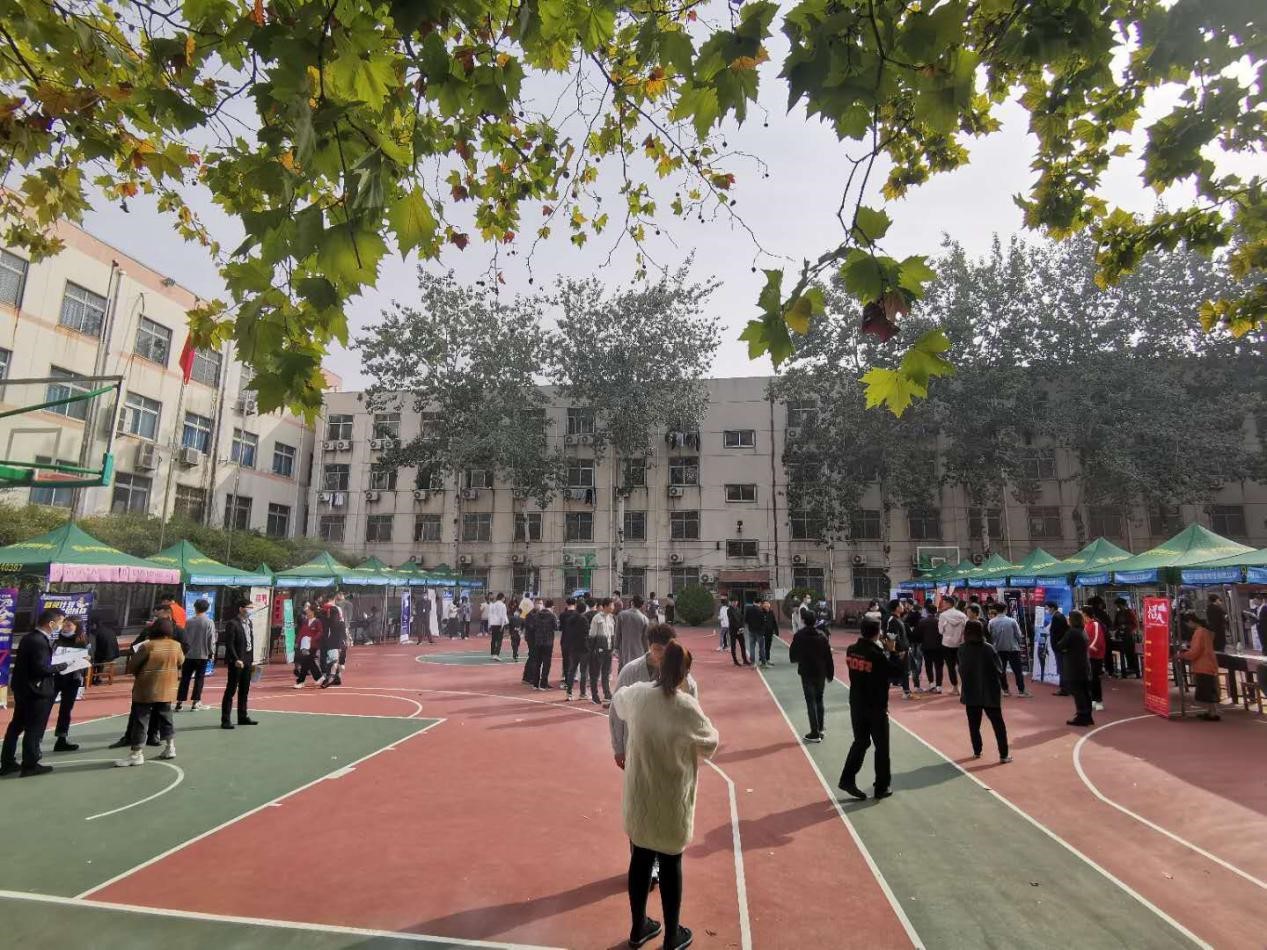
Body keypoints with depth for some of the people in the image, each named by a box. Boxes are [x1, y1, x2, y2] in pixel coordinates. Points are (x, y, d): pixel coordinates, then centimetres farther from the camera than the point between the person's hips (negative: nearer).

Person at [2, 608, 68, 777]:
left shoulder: (29, 637, 7)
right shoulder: (40, 641, -23)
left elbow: (32, 663, 11)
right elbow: (42, 668, -26)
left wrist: (55, 665, 6)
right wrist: (63, 665, -12)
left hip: (22, 688, 10)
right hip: (36, 691, -10)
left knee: (16, 725, 18)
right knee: (34, 729, 1)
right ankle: (30, 765, 10)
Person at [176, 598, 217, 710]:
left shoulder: (189, 622, -4)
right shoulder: (209, 623, -7)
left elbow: (184, 638, 0)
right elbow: (211, 640, -6)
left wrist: (184, 650, 12)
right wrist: (211, 652, 5)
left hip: (189, 655, 1)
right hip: (203, 655, -1)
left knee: (185, 679, 9)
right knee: (199, 678, 7)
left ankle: (180, 702, 8)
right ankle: (196, 702, 6)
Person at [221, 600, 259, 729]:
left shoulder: (249, 623, 13)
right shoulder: (232, 623, -13)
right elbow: (229, 644, -18)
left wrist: (252, 659, 13)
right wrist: (236, 660, -23)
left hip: (247, 661, 8)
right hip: (236, 662, -8)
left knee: (244, 691, 15)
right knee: (230, 691, -2)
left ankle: (243, 717, 25)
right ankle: (225, 720, 5)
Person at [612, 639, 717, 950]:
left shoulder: (635, 694, -9)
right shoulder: (686, 705, -22)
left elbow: (616, 704, 16)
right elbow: (710, 743, -6)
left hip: (638, 796, 4)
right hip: (672, 800, -4)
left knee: (640, 859, 19)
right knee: (670, 865, 14)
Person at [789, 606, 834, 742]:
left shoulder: (799, 636, -11)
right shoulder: (821, 635, -2)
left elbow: (793, 656, -6)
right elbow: (828, 656, -1)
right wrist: (830, 673, 8)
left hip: (807, 673, -4)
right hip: (821, 673, 4)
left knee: (811, 702, 2)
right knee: (819, 700, 20)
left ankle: (815, 733, 3)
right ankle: (821, 728, 24)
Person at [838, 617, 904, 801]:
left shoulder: (851, 650, -4)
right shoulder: (877, 654, -22)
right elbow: (896, 670, -12)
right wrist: (891, 651, -4)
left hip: (856, 705, 6)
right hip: (876, 707, -5)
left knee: (861, 742, 18)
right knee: (882, 746, 11)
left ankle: (847, 779, 13)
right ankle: (882, 787, 20)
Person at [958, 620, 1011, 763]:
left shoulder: (962, 650, -8)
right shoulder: (988, 649, -13)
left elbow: (961, 670, -1)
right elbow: (999, 670, -8)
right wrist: (1003, 684, 8)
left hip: (970, 693, 1)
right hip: (989, 693, -1)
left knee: (974, 724, 14)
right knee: (998, 724, 11)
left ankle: (977, 751, 20)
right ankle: (1003, 755, 12)